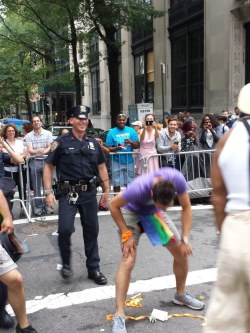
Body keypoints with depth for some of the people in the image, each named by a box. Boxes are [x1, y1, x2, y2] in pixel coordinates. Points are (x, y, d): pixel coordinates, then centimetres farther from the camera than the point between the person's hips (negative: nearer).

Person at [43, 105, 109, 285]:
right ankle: (66, 262, 14)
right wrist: (48, 192, -10)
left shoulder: (93, 142, 9)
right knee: (65, 229, -15)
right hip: (68, 193, -4)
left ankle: (94, 269, 24)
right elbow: (48, 166, -2)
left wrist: (107, 190, 12)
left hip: (89, 193, 4)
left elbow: (101, 167, 15)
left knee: (92, 231, 9)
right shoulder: (62, 142, -3)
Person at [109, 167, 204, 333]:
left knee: (182, 253, 5)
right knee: (128, 262, -18)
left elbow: (186, 207, -15)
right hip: (132, 212, -4)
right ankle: (119, 315, -9)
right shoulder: (139, 188, -42)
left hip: (153, 212, 5)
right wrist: (126, 235, -25)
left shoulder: (177, 179, -33)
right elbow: (113, 205, -25)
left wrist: (185, 239, -17)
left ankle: (181, 295, 30)